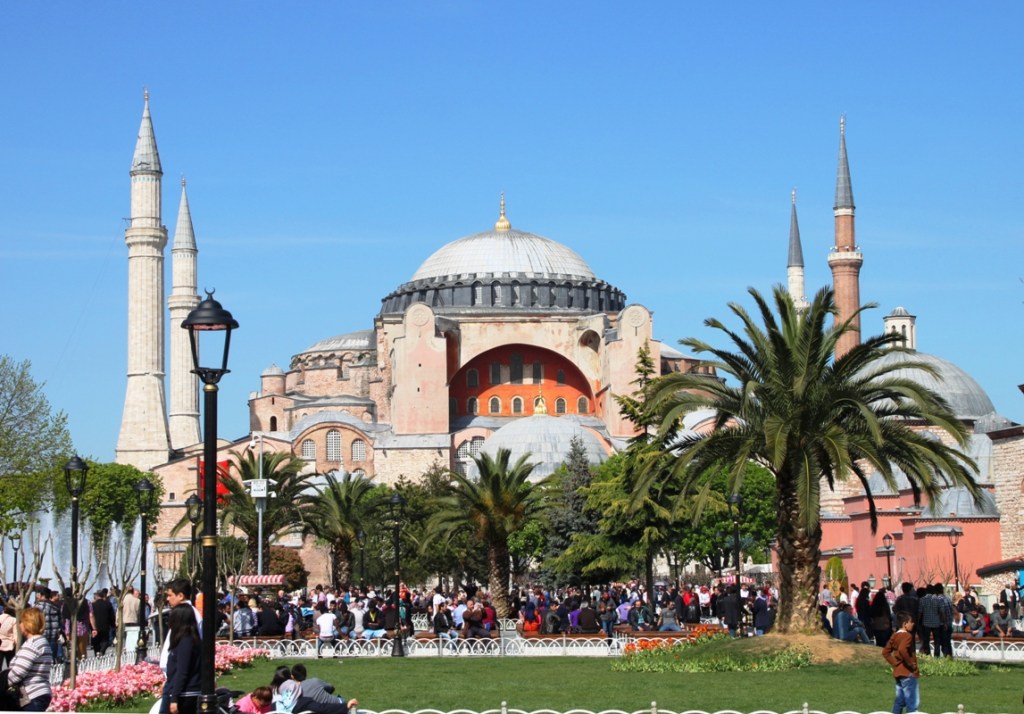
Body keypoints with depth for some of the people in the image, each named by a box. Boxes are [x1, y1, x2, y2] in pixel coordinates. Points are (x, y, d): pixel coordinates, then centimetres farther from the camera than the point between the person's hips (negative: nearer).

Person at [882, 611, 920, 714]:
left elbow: (885, 652, 14)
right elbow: (902, 650, -32)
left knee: (899, 701, 13)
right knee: (913, 703, -6)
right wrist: (911, 664, -21)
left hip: (897, 672, 9)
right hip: (908, 673, -9)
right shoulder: (907, 636, -15)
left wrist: (895, 663, 12)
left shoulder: (895, 636, 11)